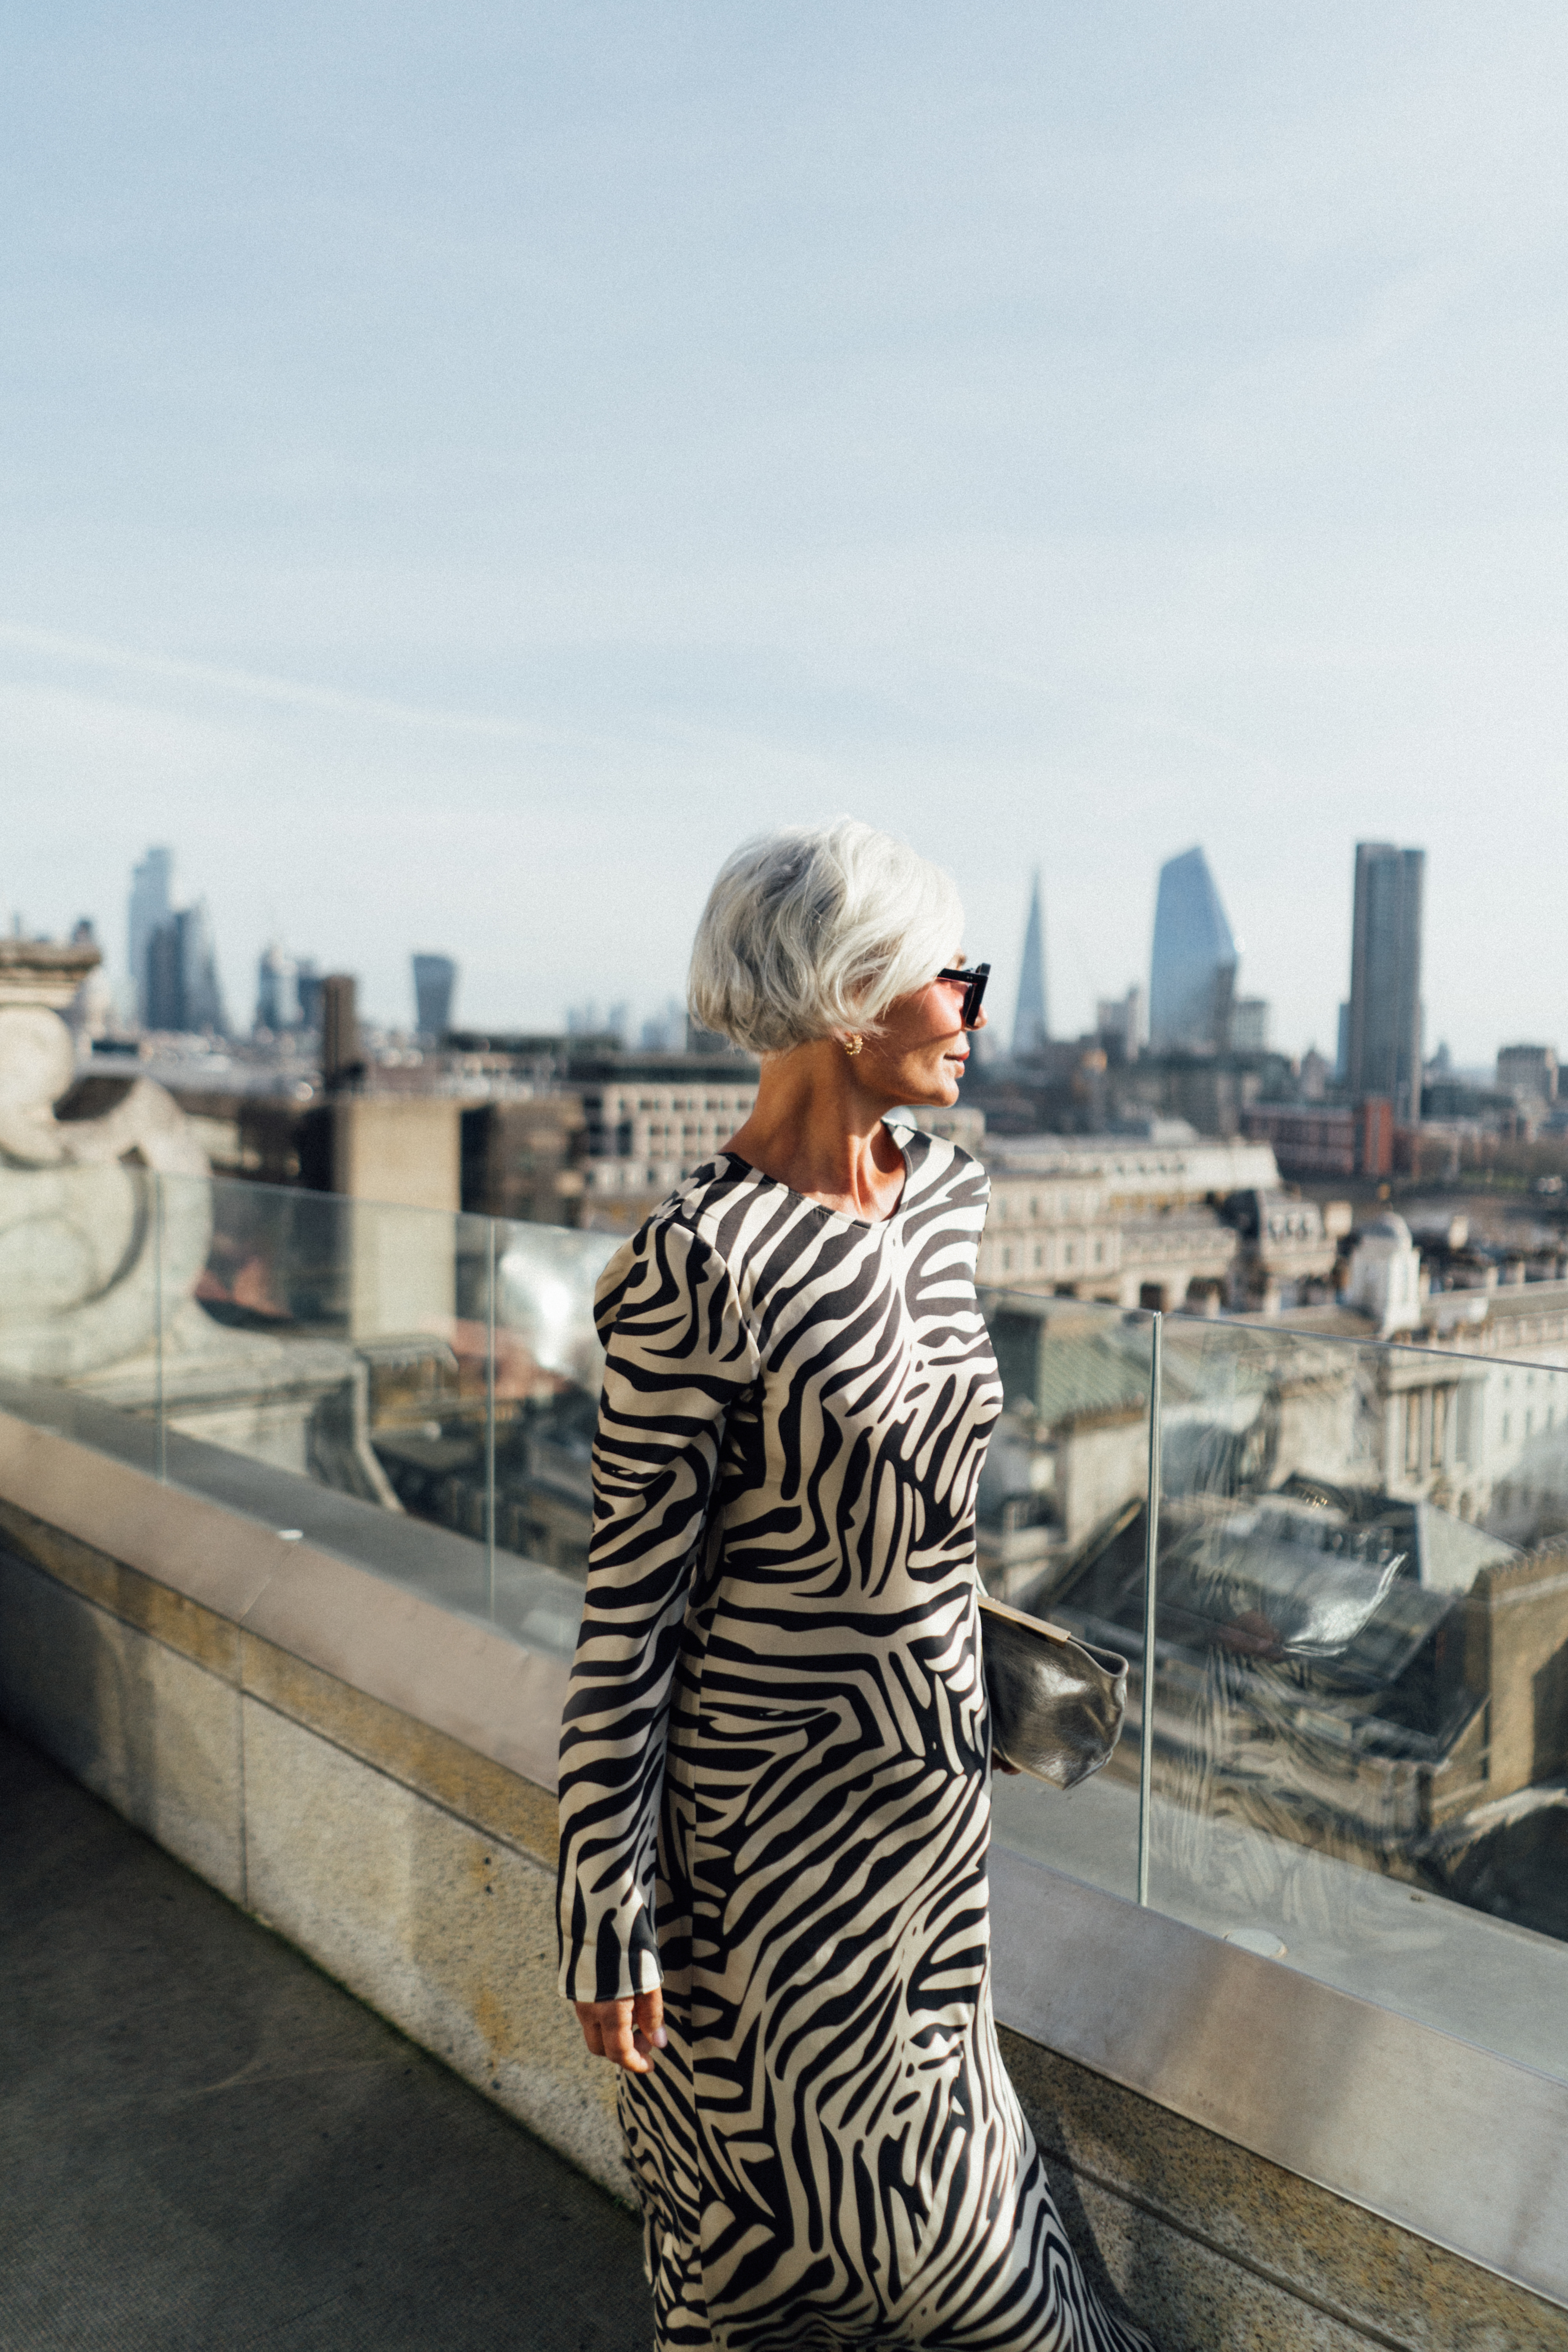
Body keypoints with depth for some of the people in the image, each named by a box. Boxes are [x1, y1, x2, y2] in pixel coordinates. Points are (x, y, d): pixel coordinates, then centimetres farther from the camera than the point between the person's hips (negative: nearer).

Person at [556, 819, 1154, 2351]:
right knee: (786, 2184, 15)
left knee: (921, 2155, 23)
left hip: (936, 1766, 6)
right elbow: (630, 1602, -19)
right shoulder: (697, 1265, -24)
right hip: (768, 1801, -6)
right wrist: (610, 1919, -14)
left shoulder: (947, 1194, -1)